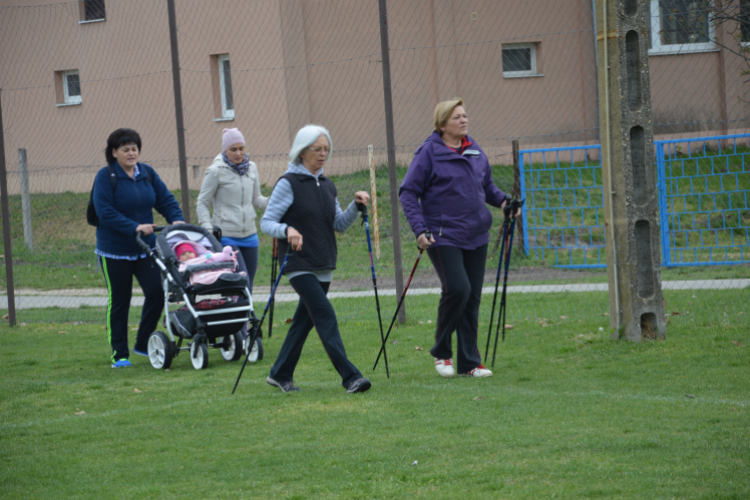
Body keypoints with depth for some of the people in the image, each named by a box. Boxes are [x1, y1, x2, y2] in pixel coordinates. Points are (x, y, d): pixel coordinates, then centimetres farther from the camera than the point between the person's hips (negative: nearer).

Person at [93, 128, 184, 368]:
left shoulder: (147, 173, 6)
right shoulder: (106, 177, -10)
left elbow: (166, 200, 9)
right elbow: (105, 212, -19)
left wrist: (177, 220, -10)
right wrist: (134, 227, -25)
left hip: (146, 248, 5)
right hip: (115, 251, -5)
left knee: (156, 292, -4)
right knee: (118, 302, 3)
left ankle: (143, 344, 14)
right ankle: (119, 354, 11)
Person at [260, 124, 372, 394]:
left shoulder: (327, 185, 13)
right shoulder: (289, 184, -8)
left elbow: (339, 224, 14)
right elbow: (266, 222, -10)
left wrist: (356, 205, -3)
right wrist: (288, 230, -29)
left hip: (324, 266, 7)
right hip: (299, 265, -7)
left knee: (305, 319, 11)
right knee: (325, 315, -15)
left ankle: (280, 374, 24)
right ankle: (350, 376, -19)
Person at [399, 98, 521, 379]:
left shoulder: (475, 150, 11)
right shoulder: (429, 153, -6)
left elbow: (487, 185, 24)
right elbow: (408, 193, -7)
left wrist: (502, 200, 3)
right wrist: (419, 229, -18)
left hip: (476, 236, 6)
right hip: (443, 237, -6)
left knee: (472, 297, 5)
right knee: (457, 288, -18)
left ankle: (469, 362, 11)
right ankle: (441, 351, 3)